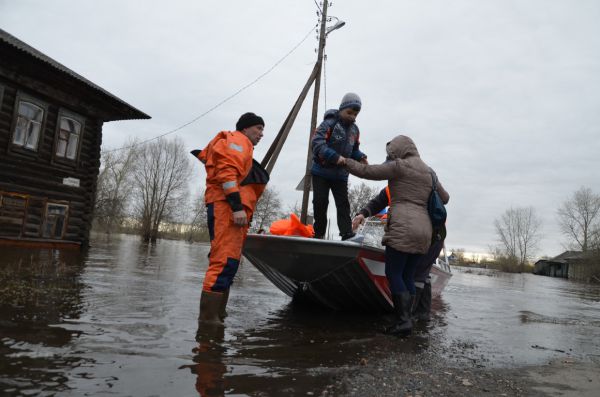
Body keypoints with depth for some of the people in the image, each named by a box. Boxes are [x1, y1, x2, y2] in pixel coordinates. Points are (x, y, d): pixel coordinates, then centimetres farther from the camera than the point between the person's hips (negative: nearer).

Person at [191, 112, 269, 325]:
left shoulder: (243, 148, 33)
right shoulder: (236, 140, 2)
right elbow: (227, 172, -15)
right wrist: (237, 207, -23)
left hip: (231, 209, 11)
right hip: (227, 207, -11)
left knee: (227, 262, 8)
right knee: (225, 260, -17)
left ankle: (216, 315, 12)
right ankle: (208, 316, -16)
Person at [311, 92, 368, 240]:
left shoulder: (355, 130, 6)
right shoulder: (329, 124, -15)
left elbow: (354, 150, 17)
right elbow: (317, 143, -26)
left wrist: (361, 157, -7)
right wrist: (336, 157, -37)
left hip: (341, 174, 5)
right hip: (321, 171, -5)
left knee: (343, 203, -2)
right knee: (320, 201, -2)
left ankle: (347, 235, -6)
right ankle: (319, 234, 12)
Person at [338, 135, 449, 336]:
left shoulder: (399, 166, -2)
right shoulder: (429, 172, 20)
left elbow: (367, 171, -3)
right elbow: (445, 198, 29)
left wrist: (345, 161, 10)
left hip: (403, 227, -8)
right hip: (424, 229, 8)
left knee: (393, 274, -3)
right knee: (408, 276, 10)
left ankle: (403, 320, -7)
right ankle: (406, 318, 8)